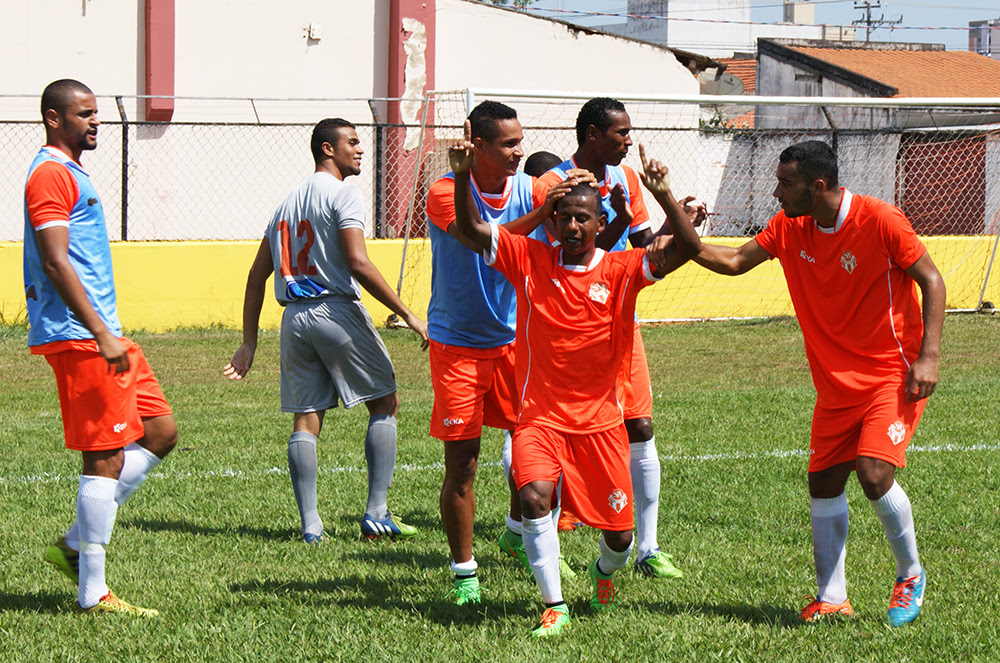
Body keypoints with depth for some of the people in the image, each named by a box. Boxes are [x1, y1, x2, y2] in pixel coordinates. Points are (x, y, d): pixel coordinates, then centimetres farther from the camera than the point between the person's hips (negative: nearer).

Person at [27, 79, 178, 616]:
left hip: (100, 333, 10)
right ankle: (92, 593, -4)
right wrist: (101, 334, -23)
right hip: (79, 336, -10)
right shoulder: (51, 175, -12)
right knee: (105, 456, -8)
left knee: (161, 432, 11)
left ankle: (75, 545, 12)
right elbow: (54, 261, -20)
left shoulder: (70, 173, 20)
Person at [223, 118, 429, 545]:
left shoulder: (288, 202, 18)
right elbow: (358, 264, -17)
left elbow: (257, 276, 17)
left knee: (305, 420, 7)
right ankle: (376, 514, 1)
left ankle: (310, 525, -1)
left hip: (294, 318, 7)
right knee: (385, 404, 6)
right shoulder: (343, 194, -6)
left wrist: (249, 343, 20)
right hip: (337, 311, -6)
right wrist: (408, 315, -15)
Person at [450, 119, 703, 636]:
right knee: (534, 496, -28)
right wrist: (462, 177, -22)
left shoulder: (620, 270, -4)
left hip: (600, 419, 1)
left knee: (618, 533, 5)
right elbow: (472, 230, -6)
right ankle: (554, 606, -16)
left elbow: (687, 248, -14)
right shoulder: (530, 259, -2)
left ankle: (605, 572, 43)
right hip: (540, 414, -1)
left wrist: (664, 197, -29)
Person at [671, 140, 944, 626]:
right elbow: (734, 262, 5)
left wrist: (928, 356, -18)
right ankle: (831, 598, 13)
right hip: (836, 381, 6)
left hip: (892, 375, -6)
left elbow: (931, 280, -11)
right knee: (824, 483, 2)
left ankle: (910, 574, 4)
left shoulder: (879, 221, -17)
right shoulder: (789, 228, 0)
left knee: (874, 474, -20)